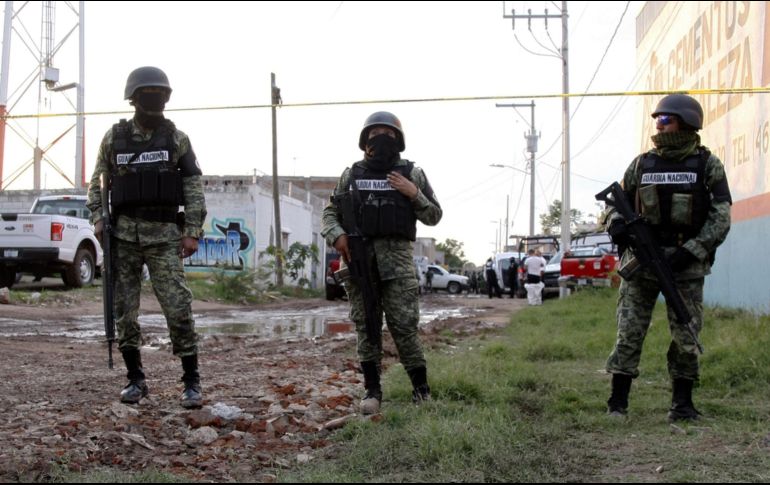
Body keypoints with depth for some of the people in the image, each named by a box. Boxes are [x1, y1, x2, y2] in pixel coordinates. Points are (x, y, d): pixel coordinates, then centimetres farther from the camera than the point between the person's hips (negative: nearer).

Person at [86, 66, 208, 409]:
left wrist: (193, 231, -5)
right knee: (125, 310, 4)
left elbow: (194, 186, 2)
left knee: (177, 307, -9)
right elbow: (98, 181, 14)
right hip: (124, 233, 2)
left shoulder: (176, 138, 4)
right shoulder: (114, 137, 8)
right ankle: (136, 379, 16)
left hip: (164, 234, -2)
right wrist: (98, 218, 0)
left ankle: (192, 381, -1)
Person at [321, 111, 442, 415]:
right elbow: (331, 212, 15)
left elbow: (434, 216, 11)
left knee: (403, 325, -7)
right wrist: (336, 235, -5)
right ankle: (372, 390, 11)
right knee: (365, 325, 4)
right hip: (358, 256, 2)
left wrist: (414, 194, -6)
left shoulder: (411, 174, 10)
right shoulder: (351, 175, 14)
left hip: (396, 256, -2)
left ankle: (421, 388, 6)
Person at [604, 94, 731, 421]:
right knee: (629, 332, -2)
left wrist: (690, 251, -14)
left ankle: (682, 402, 13)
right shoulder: (642, 164, 9)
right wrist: (617, 224, -8)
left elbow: (720, 218, -3)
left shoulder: (707, 165, 2)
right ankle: (618, 401, 4)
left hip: (686, 263, -1)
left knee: (686, 335, 1)